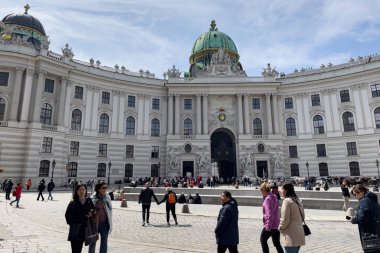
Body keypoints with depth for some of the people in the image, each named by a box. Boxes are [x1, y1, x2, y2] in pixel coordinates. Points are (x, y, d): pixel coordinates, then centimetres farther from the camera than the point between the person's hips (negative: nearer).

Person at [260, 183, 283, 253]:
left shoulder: (268, 199, -19)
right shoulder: (274, 197, 9)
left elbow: (269, 213, -25)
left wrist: (268, 225, -24)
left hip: (270, 225, -8)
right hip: (276, 224, 9)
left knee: (263, 240, 10)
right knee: (277, 243, 15)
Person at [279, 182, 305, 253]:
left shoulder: (287, 201, -14)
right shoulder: (298, 200, 12)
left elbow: (285, 220, -15)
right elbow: (302, 217, 19)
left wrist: (280, 228, 1)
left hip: (292, 236, -9)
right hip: (299, 234, 9)